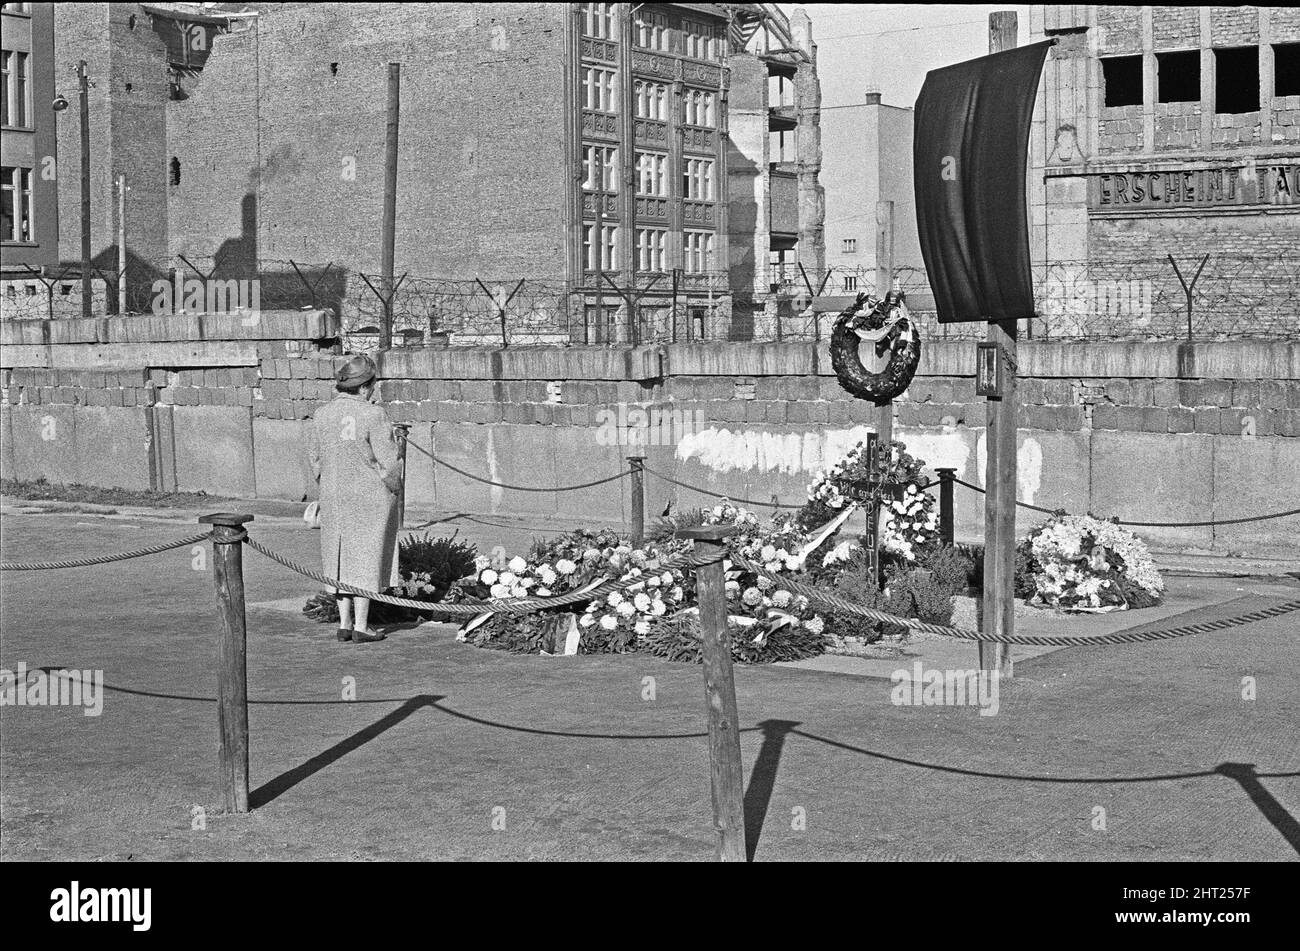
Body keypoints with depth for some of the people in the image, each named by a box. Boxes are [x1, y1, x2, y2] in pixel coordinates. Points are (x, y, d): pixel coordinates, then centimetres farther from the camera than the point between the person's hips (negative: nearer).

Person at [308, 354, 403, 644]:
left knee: (340, 558, 13)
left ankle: (344, 623, 17)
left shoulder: (322, 414, 1)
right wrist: (394, 489, 3)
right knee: (366, 557, 3)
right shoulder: (372, 414, -16)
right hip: (370, 496, -5)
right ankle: (361, 627, 5)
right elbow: (388, 460, -13)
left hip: (333, 497, 5)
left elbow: (316, 461, 7)